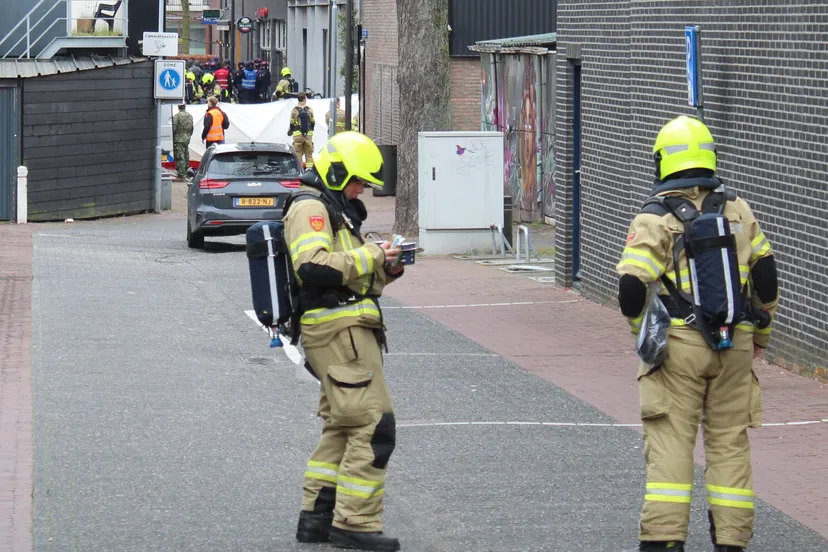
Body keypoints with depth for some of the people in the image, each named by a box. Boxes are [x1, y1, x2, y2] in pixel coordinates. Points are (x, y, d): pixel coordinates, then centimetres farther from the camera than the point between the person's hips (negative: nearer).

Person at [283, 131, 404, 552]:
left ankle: (317, 516, 19)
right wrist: (370, 256, -18)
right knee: (373, 425, -12)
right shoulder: (310, 208, -9)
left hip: (345, 331, 11)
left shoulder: (335, 208, 23)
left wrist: (384, 270, 8)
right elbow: (314, 266, -25)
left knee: (342, 426, 14)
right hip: (339, 330, -11)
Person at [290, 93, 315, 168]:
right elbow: (313, 122, 8)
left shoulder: (294, 110, -3)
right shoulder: (309, 110, 0)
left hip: (297, 134, -1)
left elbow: (292, 123, 1)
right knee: (309, 153, 8)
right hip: (308, 134, 1)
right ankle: (309, 167, 5)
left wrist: (290, 131, 21)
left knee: (298, 153, 2)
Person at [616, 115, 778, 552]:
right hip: (735, 345, 3)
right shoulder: (737, 210, 5)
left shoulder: (654, 218, -6)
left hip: (680, 344, -3)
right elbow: (766, 274, 8)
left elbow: (631, 288, -12)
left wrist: (645, 335, 6)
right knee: (730, 441, 9)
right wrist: (760, 334, 20)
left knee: (670, 441, -1)